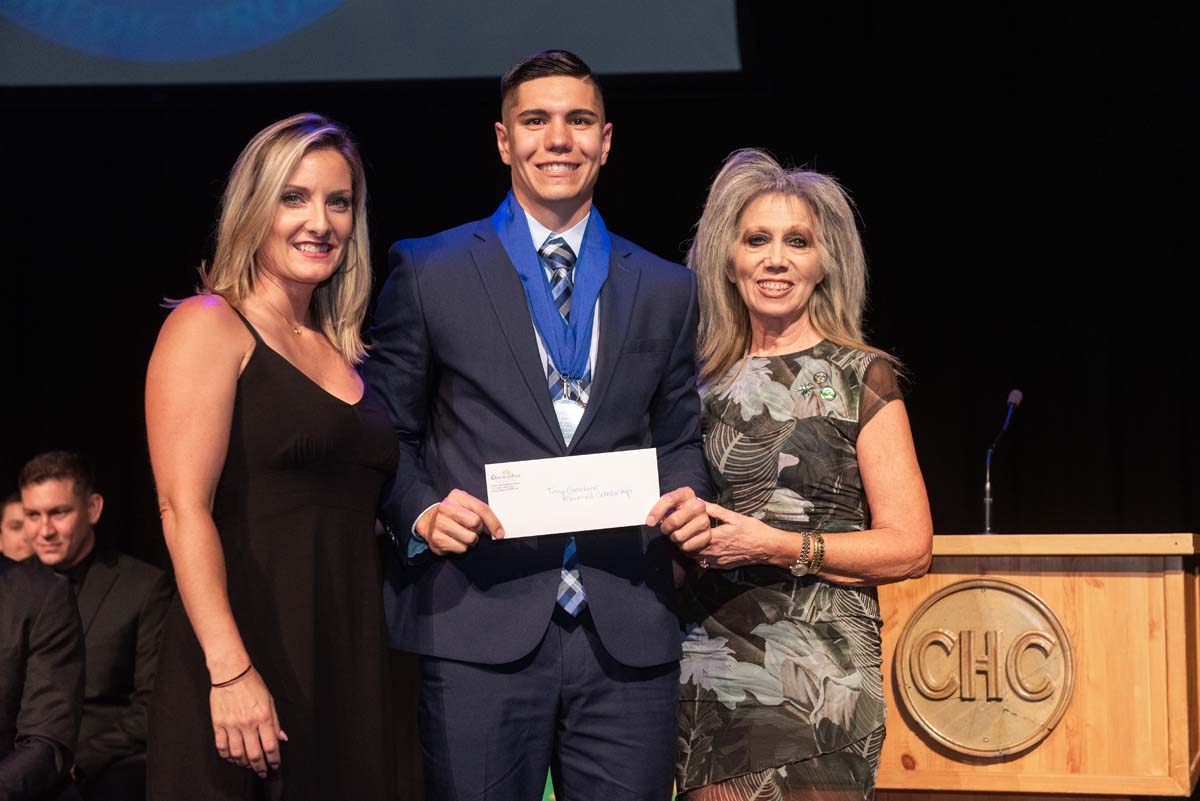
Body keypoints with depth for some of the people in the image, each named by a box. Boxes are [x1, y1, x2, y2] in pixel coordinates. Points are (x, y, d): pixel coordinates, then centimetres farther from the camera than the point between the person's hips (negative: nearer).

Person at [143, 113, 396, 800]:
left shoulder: (344, 351, 17)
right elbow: (183, 507, -14)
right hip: (248, 656, -7)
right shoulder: (208, 326, -4)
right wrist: (230, 671, -23)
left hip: (350, 660, 7)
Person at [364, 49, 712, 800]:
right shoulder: (429, 272, 6)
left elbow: (680, 436, 17)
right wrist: (421, 512, -11)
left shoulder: (666, 289, 13)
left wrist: (689, 499, -4)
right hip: (478, 628, -2)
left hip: (627, 636, 2)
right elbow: (385, 430, 7)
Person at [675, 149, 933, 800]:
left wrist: (773, 546, -13)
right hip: (708, 671, 4)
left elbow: (909, 548, -5)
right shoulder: (708, 381, 13)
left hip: (817, 677, -4)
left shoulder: (860, 377, 0)